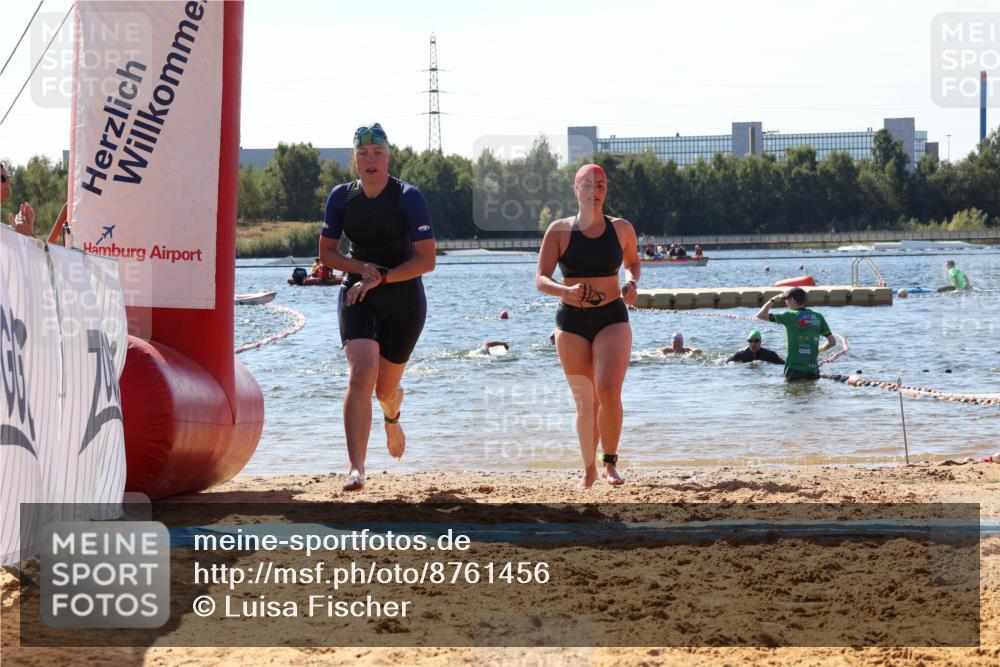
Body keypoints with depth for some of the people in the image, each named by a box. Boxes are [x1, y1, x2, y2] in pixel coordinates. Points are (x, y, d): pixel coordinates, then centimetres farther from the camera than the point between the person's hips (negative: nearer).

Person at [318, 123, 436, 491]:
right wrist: (360, 267, -12)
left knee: (385, 389, 10)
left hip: (403, 299, -1)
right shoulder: (342, 196, -2)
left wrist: (379, 277, -24)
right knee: (360, 375, -21)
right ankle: (356, 469, -27)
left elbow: (426, 260, -17)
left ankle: (392, 417, 51)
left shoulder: (408, 197, -13)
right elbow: (326, 252, 7)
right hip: (357, 297, 1)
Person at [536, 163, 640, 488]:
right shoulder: (559, 231, -1)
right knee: (585, 401, 4)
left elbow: (632, 262, 22)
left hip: (612, 319, 0)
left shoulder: (621, 228, 4)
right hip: (572, 320, 0)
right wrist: (565, 290, -25)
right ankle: (589, 470, 20)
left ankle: (610, 462, -1)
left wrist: (631, 282, 0)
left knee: (609, 391, -19)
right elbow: (541, 279, -5)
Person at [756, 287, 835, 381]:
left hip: (795, 370, -4)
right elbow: (832, 342, 10)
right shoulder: (818, 317, 7)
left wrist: (773, 300, 11)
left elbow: (760, 315, -4)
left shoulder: (791, 316, -7)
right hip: (813, 370, 4)